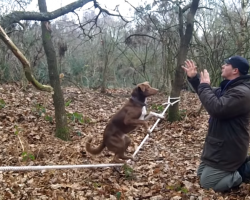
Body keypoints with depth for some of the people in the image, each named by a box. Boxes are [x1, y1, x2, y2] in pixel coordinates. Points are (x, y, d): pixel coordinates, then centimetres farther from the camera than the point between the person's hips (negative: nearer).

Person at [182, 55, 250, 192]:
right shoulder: (228, 87, 8)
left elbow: (216, 108, -35)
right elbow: (210, 95, 23)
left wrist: (204, 85, -22)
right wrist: (193, 78, 9)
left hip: (227, 149, -10)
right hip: (220, 145, 10)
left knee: (206, 183, -5)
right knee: (201, 174, 21)